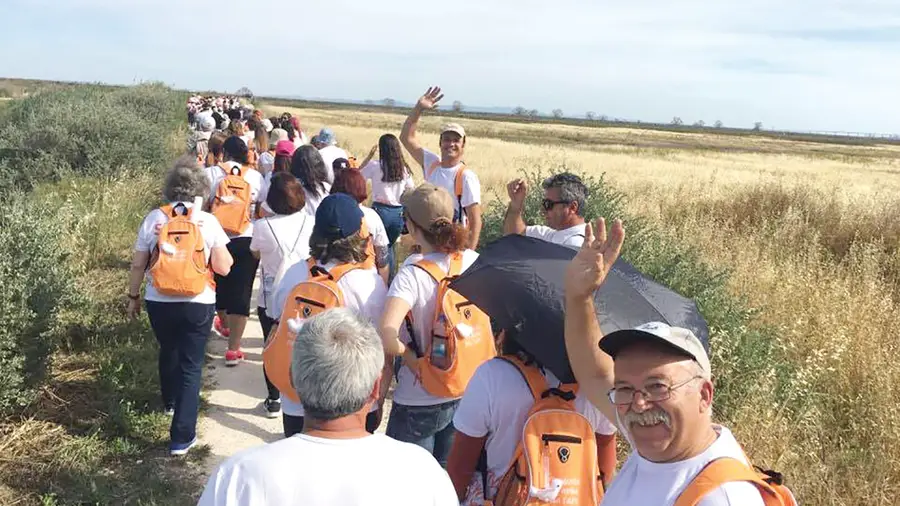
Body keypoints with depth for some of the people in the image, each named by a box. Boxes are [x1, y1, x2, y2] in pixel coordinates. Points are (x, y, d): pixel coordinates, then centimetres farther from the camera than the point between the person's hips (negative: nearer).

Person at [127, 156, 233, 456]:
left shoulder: (153, 219, -3)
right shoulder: (208, 222, -9)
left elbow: (138, 264, 2)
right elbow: (224, 268, -9)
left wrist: (133, 296, 15)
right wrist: (221, 249, 10)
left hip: (159, 302, 3)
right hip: (197, 304, -2)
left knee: (168, 353, 28)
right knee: (191, 365, 5)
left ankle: (170, 402, 52)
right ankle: (182, 437, 1)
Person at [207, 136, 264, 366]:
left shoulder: (211, 174, -3)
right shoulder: (256, 176, 1)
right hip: (247, 240, 0)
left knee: (220, 284, 23)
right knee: (240, 292, 0)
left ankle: (224, 324, 49)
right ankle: (233, 348, -5)